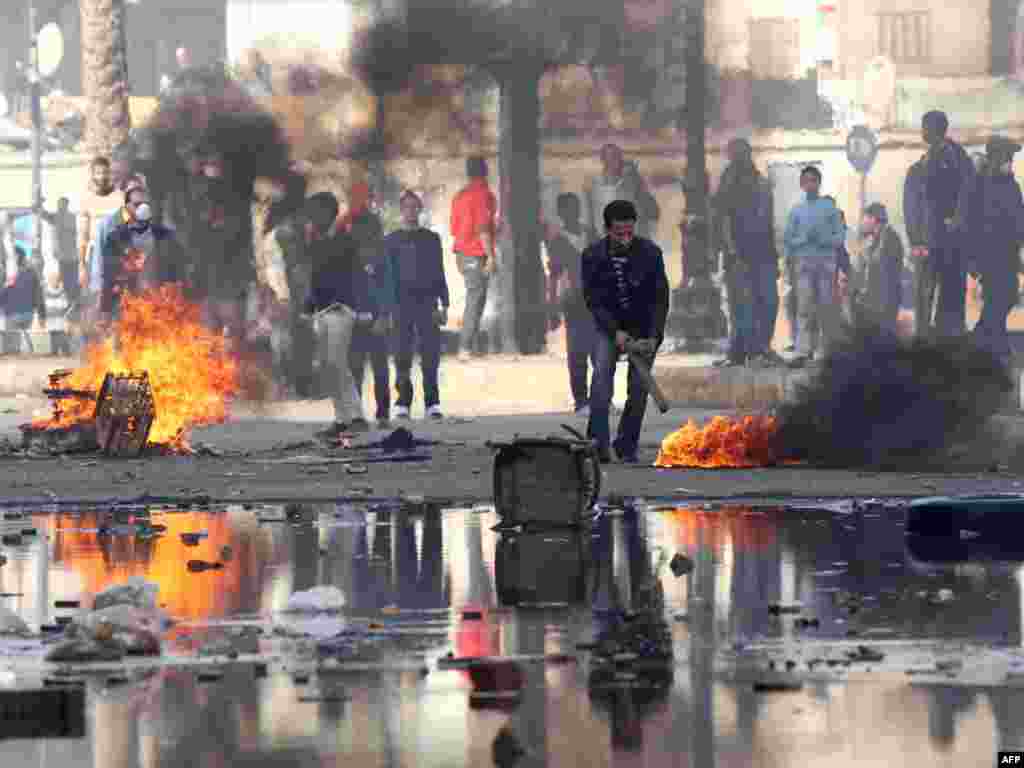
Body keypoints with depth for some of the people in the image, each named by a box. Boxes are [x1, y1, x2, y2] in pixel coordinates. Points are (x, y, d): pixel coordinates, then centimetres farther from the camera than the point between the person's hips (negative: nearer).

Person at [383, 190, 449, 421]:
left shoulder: (431, 239, 13)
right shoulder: (392, 241, 9)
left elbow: (440, 274, 13)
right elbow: (387, 276, 7)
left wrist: (444, 306, 5)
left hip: (427, 304, 1)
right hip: (402, 305, -1)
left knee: (430, 356, -5)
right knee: (403, 357, -4)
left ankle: (432, 404, -3)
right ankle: (403, 404, 0)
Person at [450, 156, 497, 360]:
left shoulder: (460, 195, 14)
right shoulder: (483, 194, -10)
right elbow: (482, 228, -17)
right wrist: (491, 256, -17)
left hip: (463, 253, 8)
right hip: (477, 254, -8)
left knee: (474, 299, 15)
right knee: (475, 300, -7)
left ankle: (473, 345, 13)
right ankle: (466, 348, -12)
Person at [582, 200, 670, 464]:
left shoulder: (651, 254, -18)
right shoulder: (593, 256, -15)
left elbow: (660, 300, -14)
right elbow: (594, 300, -12)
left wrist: (654, 337, -24)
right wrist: (616, 332, -23)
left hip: (644, 328, 0)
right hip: (610, 325, 0)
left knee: (639, 387, -6)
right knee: (602, 372, -22)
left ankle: (627, 446, 6)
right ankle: (599, 441, -27)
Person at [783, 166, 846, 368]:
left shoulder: (830, 208, 6)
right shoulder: (797, 211, 11)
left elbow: (840, 236, 2)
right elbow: (788, 239, 8)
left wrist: (823, 239, -15)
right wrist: (804, 240, -10)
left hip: (826, 261, -1)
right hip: (805, 262, 1)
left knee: (826, 306, 0)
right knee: (804, 307, -9)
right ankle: (803, 352, -15)